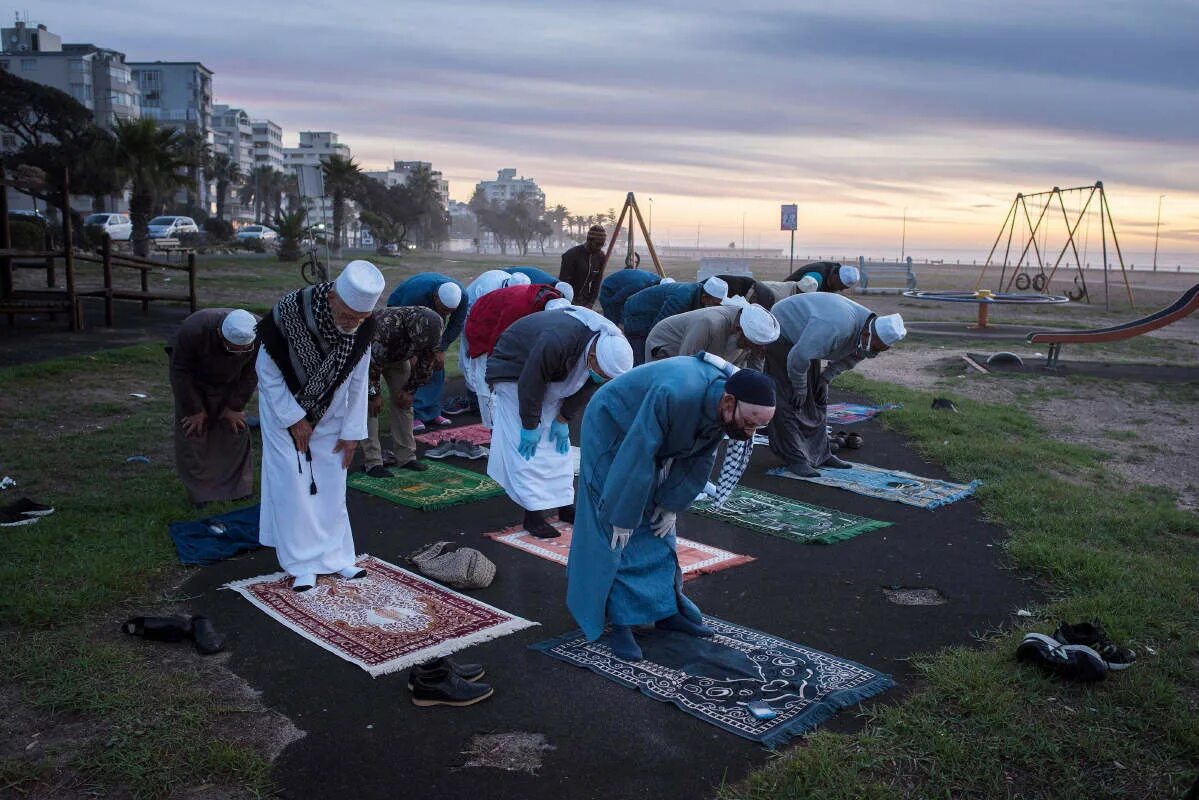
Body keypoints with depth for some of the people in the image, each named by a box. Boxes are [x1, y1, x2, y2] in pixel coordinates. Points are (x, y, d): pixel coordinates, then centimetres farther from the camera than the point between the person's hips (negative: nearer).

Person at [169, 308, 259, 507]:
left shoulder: (259, 335, -31)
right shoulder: (193, 330, -39)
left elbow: (251, 373, -13)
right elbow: (180, 371, -24)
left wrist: (236, 406, -11)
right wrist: (194, 409, -18)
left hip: (230, 385, 3)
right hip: (194, 384, -2)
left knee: (237, 429, 1)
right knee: (192, 432, -6)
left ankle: (237, 488, 14)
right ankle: (199, 493, 4)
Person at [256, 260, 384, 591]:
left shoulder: (362, 329, -21)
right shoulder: (291, 312, -32)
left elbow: (358, 381, -6)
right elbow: (268, 372, -18)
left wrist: (352, 431, -4)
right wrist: (294, 419, -15)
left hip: (329, 414, 3)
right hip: (285, 407, -3)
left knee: (331, 483, 5)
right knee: (293, 483, -5)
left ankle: (334, 556, 17)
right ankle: (303, 564, 6)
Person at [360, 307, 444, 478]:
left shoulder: (433, 326, -25)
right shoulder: (386, 324, -43)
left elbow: (427, 361, -9)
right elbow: (373, 362, -32)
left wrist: (409, 389, -6)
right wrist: (374, 394, -23)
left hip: (399, 357, 5)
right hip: (370, 356, -5)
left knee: (404, 403, 1)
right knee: (370, 405, -13)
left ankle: (406, 457, 8)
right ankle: (372, 462, -10)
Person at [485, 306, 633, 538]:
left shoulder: (610, 345, -20)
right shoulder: (556, 342, -43)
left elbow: (585, 387, -6)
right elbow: (530, 385, -32)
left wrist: (564, 420, -5)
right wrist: (530, 426, -22)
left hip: (549, 379, 7)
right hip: (513, 375, -7)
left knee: (559, 445, 6)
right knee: (528, 448, -11)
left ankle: (565, 504, 14)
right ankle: (534, 514, -7)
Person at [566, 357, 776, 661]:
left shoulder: (723, 408, -18)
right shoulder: (675, 393, -42)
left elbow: (700, 460, -4)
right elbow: (636, 457, -36)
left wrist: (672, 504, -4)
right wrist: (623, 517, -28)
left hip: (656, 442, 7)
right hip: (613, 433, -7)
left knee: (658, 526, 10)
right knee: (619, 534, -10)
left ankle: (666, 609, 19)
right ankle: (621, 621, -4)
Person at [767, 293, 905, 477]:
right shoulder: (836, 327, -41)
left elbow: (849, 358, 8)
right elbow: (798, 358, -33)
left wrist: (826, 377, -3)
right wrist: (800, 389, -18)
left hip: (807, 338, 9)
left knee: (817, 400, 8)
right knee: (789, 401, -13)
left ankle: (819, 454, 15)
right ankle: (795, 459, -10)